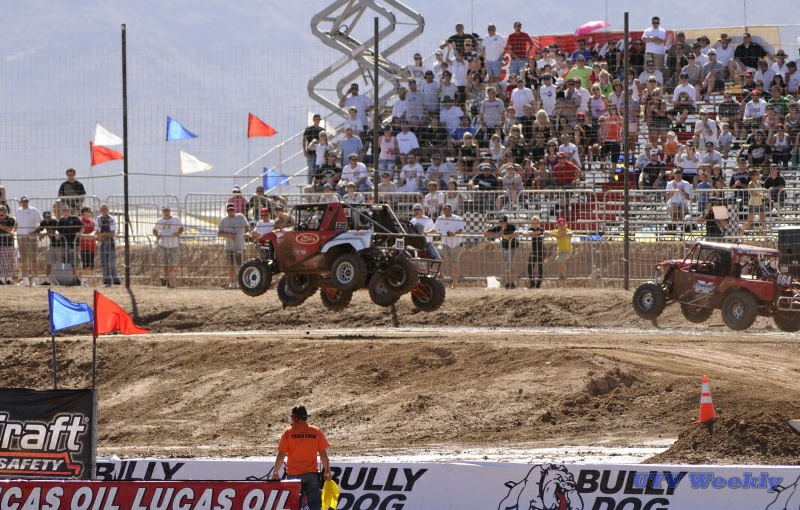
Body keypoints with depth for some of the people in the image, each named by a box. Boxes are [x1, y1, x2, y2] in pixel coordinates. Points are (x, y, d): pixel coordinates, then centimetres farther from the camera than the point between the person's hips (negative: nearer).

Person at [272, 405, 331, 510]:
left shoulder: (288, 432, -5)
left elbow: (281, 455, -6)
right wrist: (327, 471, 12)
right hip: (312, 474, 1)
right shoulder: (317, 431, 0)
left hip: (293, 474, -1)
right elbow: (323, 455, 1)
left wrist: (275, 472, 3)